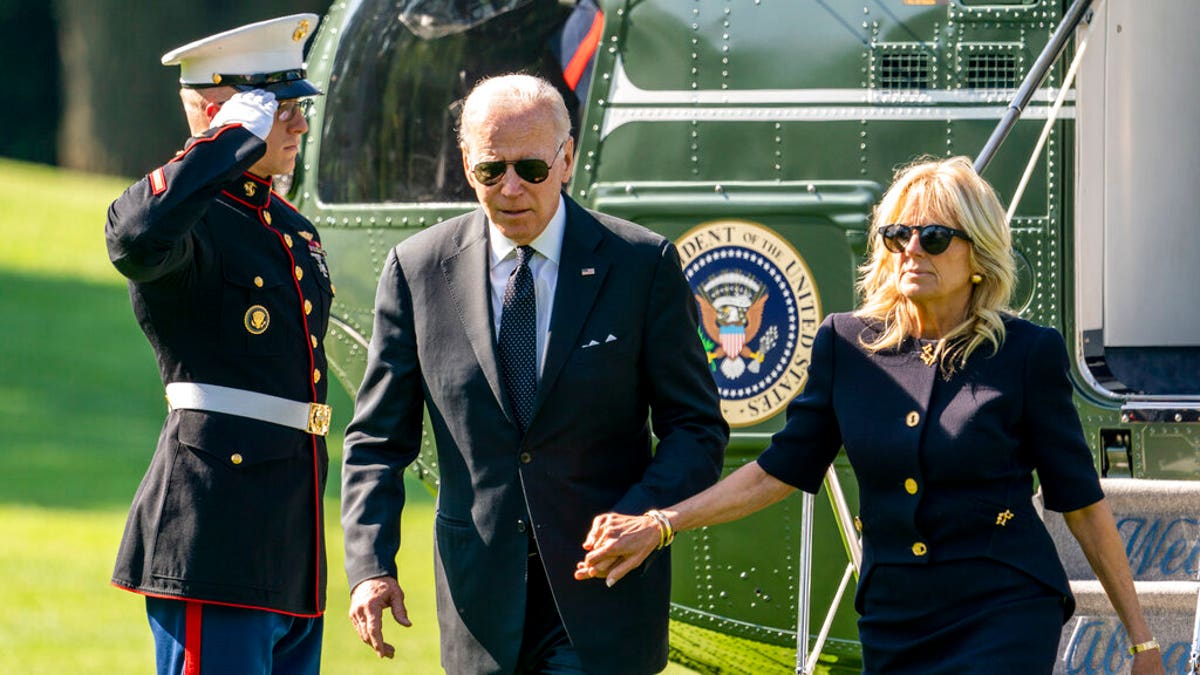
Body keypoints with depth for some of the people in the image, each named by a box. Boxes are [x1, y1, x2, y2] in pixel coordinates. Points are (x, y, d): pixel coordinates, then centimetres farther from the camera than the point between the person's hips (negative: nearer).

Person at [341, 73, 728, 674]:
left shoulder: (641, 265, -1)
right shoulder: (418, 269, 3)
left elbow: (696, 427, 2)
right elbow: (378, 439, 6)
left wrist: (640, 517, -16)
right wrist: (370, 566, -8)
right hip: (483, 604, 3)